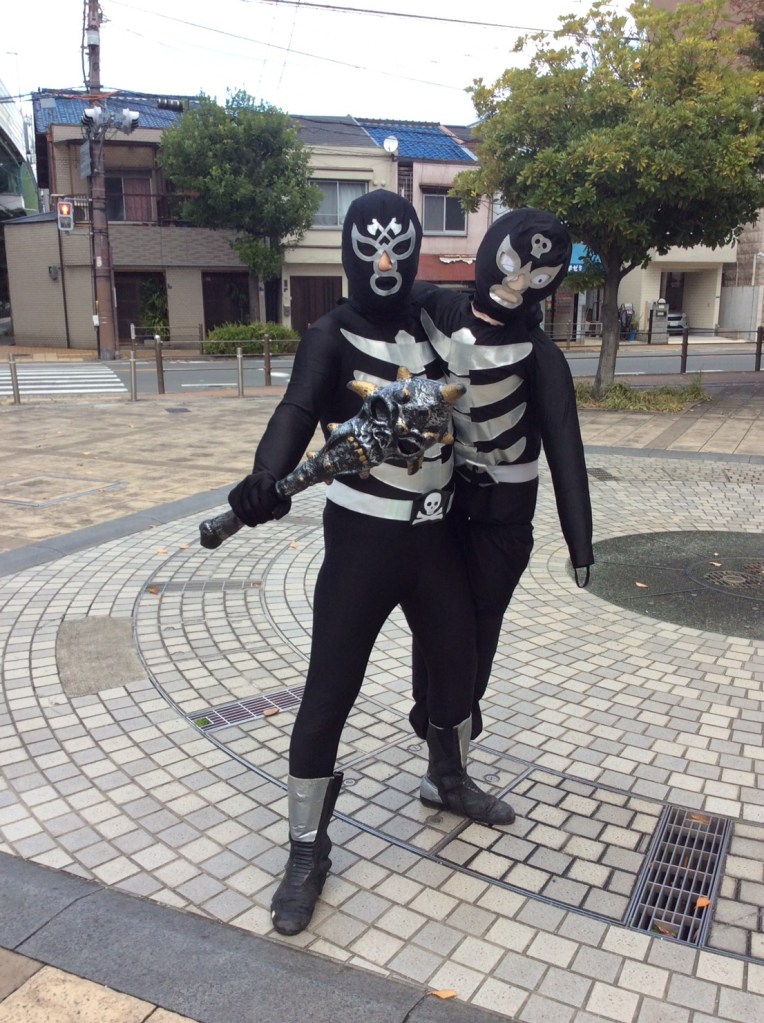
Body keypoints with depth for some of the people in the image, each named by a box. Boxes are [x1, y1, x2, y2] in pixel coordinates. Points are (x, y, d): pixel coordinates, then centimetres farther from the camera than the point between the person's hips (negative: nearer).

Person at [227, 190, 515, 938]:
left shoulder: (435, 326, 8)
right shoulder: (332, 337, -8)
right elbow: (298, 412, -26)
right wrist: (267, 479, -43)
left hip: (434, 537, 5)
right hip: (361, 540, -5)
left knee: (456, 667, 19)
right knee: (327, 696, -2)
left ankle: (447, 781, 47)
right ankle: (307, 850, 16)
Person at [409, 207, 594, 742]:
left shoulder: (540, 355, -9)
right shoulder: (431, 311, -4)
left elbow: (564, 447, -10)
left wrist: (579, 539, -11)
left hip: (503, 514, -1)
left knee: (481, 618, 10)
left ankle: (462, 711, 35)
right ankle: (430, 712, 35)